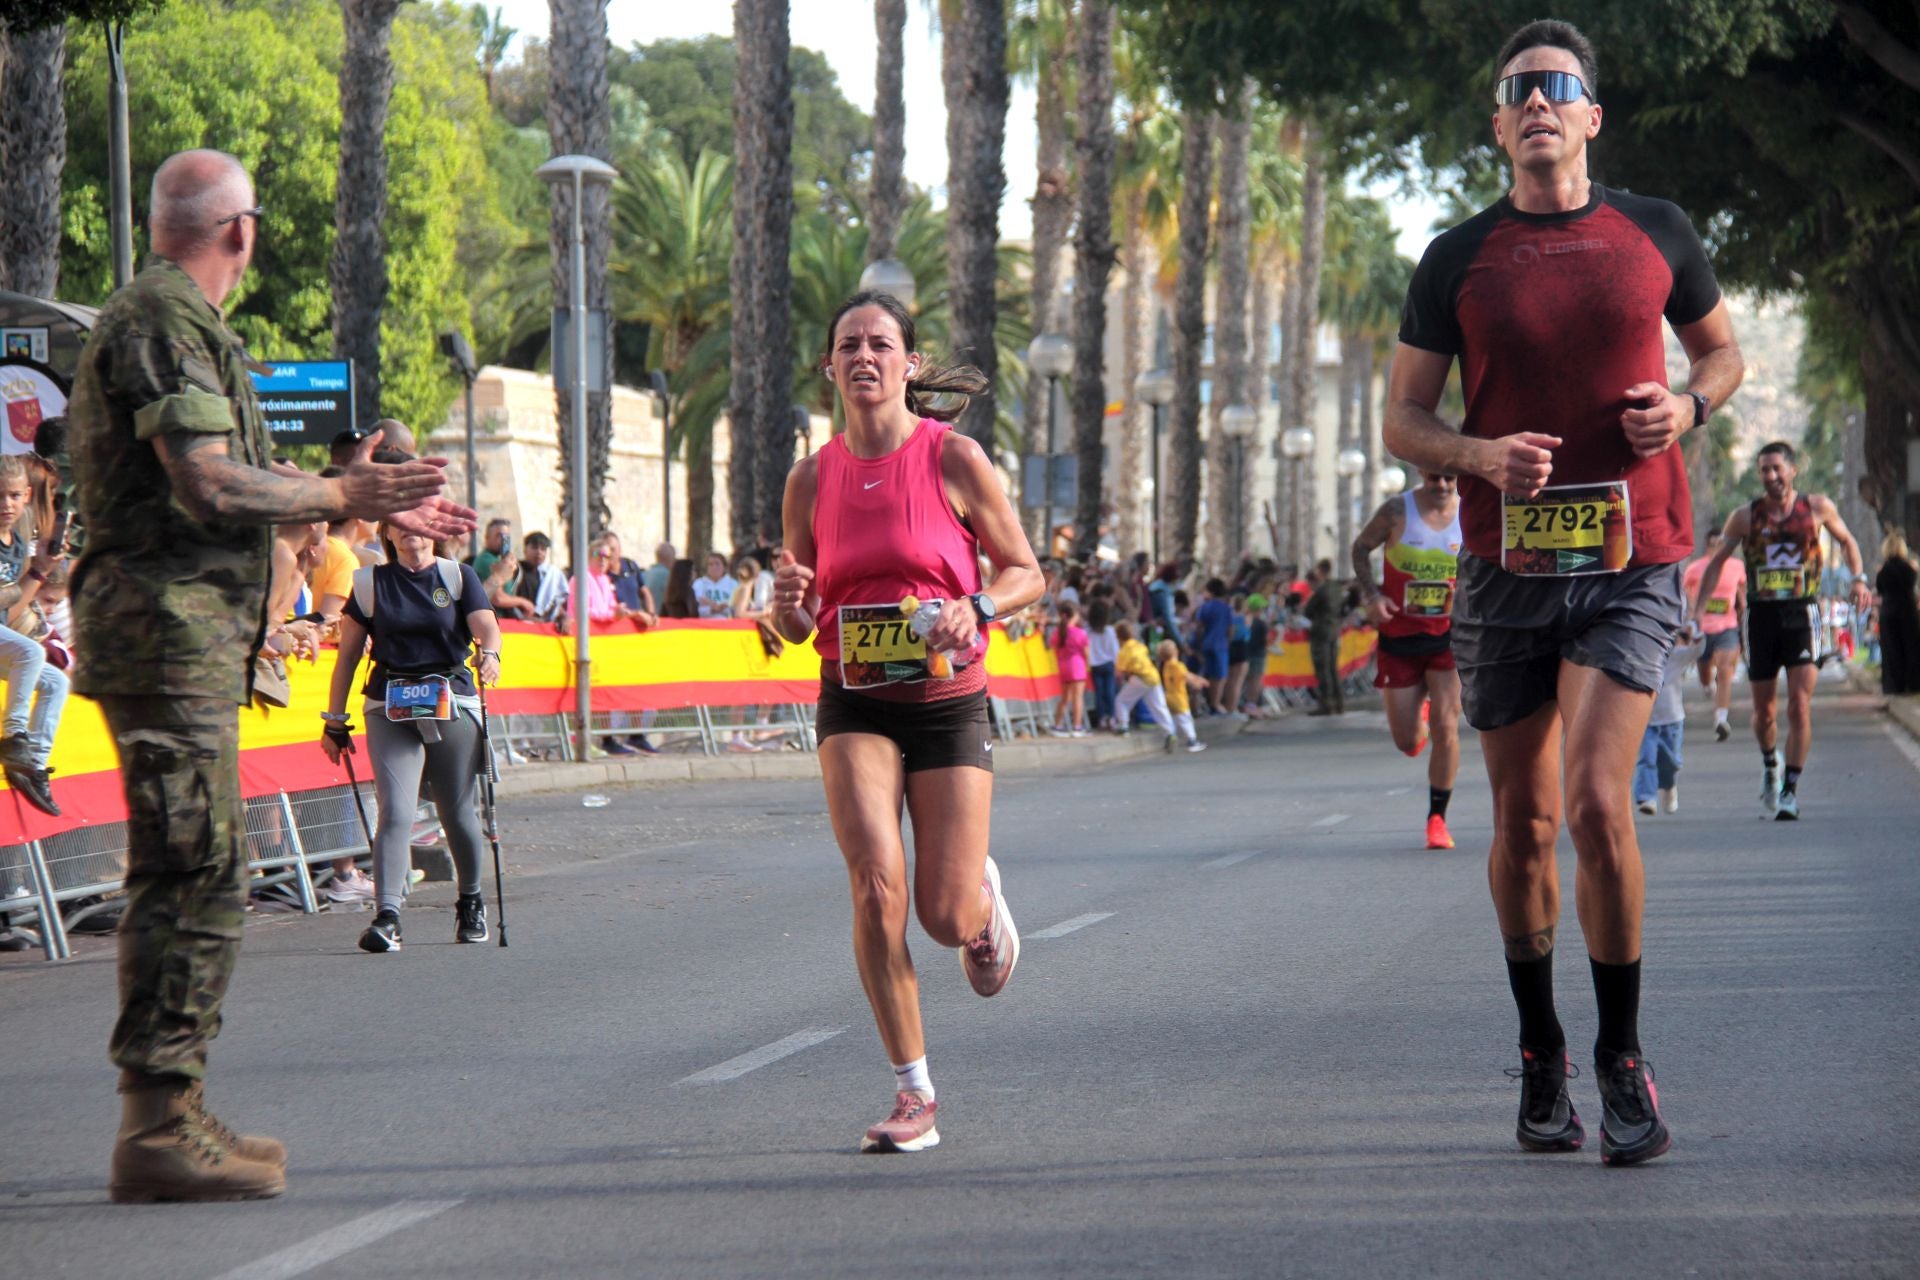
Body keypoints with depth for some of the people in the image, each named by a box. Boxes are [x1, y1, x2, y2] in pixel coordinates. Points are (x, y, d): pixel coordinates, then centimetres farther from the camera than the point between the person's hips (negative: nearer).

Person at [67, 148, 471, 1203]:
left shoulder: (177, 321, 22)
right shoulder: (163, 321, -11)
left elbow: (223, 488, 25)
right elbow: (207, 484, -20)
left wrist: (366, 500, 25)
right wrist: (341, 497, -7)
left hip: (189, 632, 11)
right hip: (168, 628, -11)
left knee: (193, 878, 13)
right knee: (196, 878, -11)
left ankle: (173, 1117, 18)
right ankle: (159, 1133, -10)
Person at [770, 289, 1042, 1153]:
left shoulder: (954, 458, -5)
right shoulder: (812, 479, 3)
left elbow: (1025, 572, 2)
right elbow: (793, 626, 10)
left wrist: (975, 609, -18)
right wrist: (789, 605, -14)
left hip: (948, 702, -1)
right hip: (854, 705, 1)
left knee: (947, 917, -3)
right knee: (876, 885, -18)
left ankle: (985, 897, 38)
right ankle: (915, 1095, -8)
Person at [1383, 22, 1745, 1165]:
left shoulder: (1655, 233, 6)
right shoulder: (1458, 259, 4)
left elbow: (1722, 349, 20)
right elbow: (1402, 418, 7)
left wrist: (1689, 405, -3)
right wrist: (1478, 454, -14)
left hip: (1633, 563, -1)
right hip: (1506, 566, 1)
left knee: (1597, 800, -16)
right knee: (1525, 822, 7)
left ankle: (1624, 1062, -2)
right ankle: (1542, 1056, 25)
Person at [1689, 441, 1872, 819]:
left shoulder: (1817, 508, 2)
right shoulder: (1746, 516, 2)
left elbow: (1846, 541, 19)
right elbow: (1717, 559, 10)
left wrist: (1859, 579, 4)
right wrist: (1699, 601, -2)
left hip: (1802, 615, -1)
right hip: (1761, 615, 1)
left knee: (1800, 706, -12)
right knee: (1764, 711, 8)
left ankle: (1791, 790, -6)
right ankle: (1769, 763, 39)